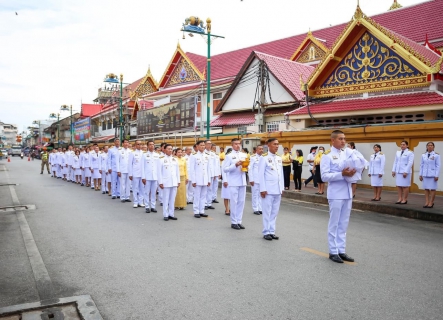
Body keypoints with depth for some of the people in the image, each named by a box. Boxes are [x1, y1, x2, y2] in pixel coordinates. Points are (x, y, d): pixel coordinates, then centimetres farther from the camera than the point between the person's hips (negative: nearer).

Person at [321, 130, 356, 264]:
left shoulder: (348, 153, 9)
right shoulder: (327, 156, -8)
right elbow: (324, 176, -15)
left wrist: (353, 172, -13)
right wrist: (342, 174, -24)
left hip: (347, 193, 6)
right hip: (335, 194, -6)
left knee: (343, 224, 12)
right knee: (334, 224, 4)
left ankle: (341, 251, 22)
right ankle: (333, 252, 14)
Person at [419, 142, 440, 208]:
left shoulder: (436, 155, -4)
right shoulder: (423, 155, 7)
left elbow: (438, 166, -5)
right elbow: (421, 165, 11)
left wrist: (436, 175, -10)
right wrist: (420, 175, 8)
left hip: (433, 175, -4)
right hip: (425, 175, 4)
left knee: (432, 189, 1)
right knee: (426, 188, 5)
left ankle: (431, 202, 7)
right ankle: (427, 202, 9)